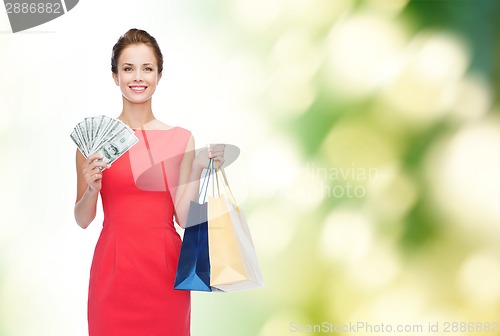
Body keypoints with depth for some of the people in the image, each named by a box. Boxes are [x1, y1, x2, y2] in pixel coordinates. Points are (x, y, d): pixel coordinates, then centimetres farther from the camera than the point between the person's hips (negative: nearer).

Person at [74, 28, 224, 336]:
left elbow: (183, 217, 1)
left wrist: (199, 169, -9)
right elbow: (82, 220, 3)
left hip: (166, 267, 1)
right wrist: (92, 188, -15)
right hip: (115, 268, -1)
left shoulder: (181, 138, 2)